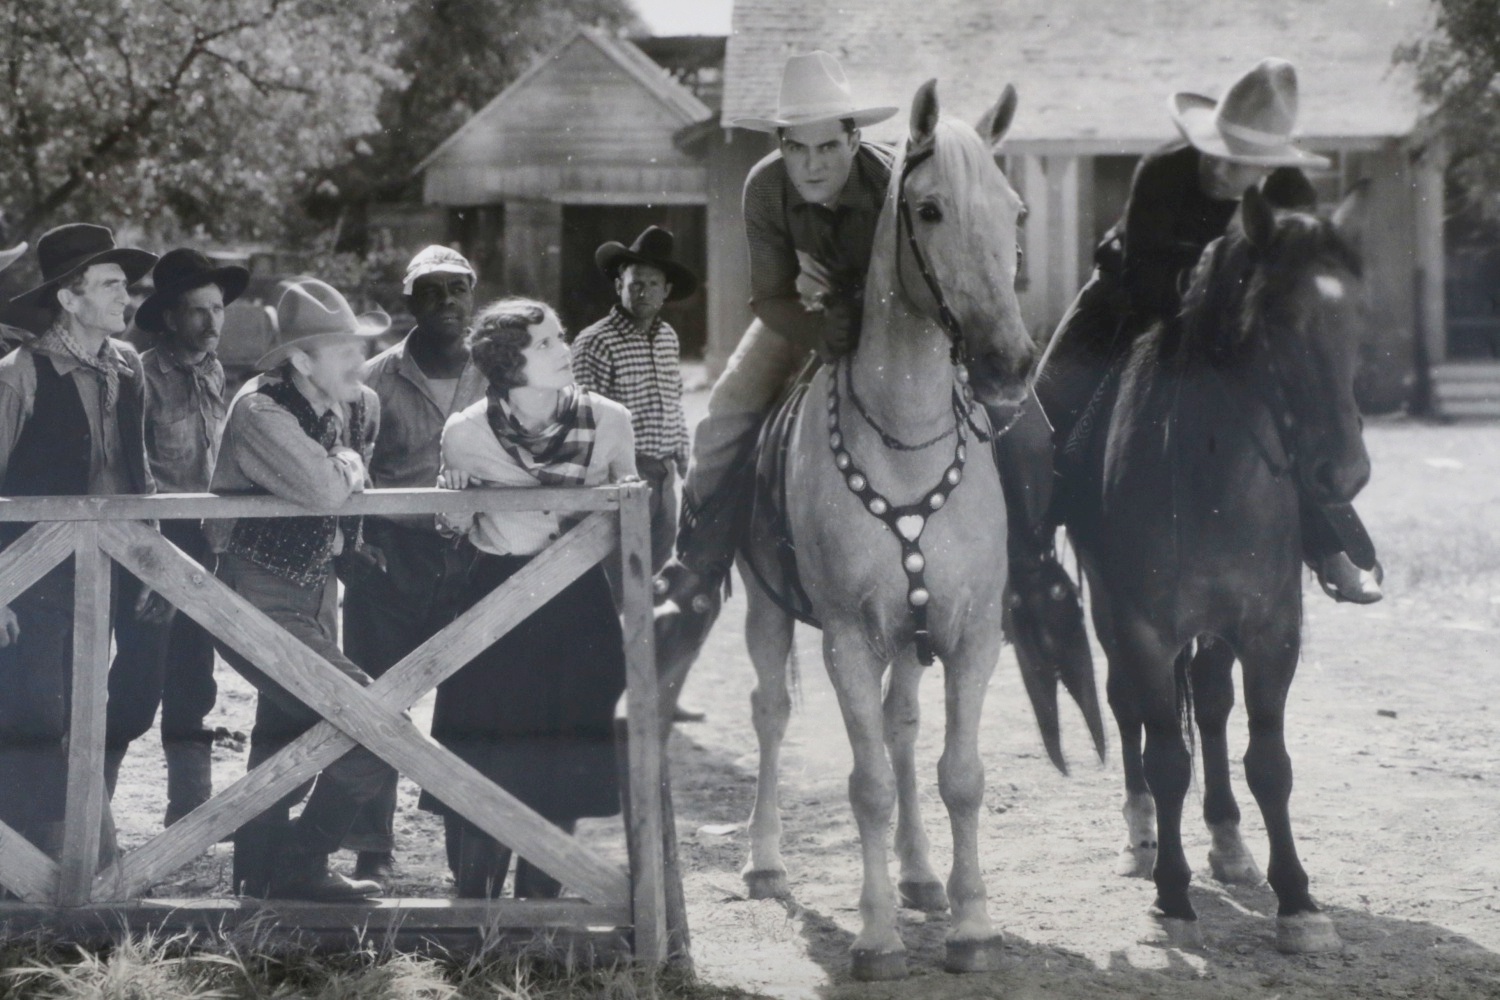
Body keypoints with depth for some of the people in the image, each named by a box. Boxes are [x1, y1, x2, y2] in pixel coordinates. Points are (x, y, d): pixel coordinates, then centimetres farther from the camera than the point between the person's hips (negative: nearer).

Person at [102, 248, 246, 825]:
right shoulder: (145, 375, -12)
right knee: (138, 686, -9)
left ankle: (191, 807, 19)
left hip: (201, 545, 7)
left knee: (191, 687, 12)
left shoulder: (214, 373, 11)